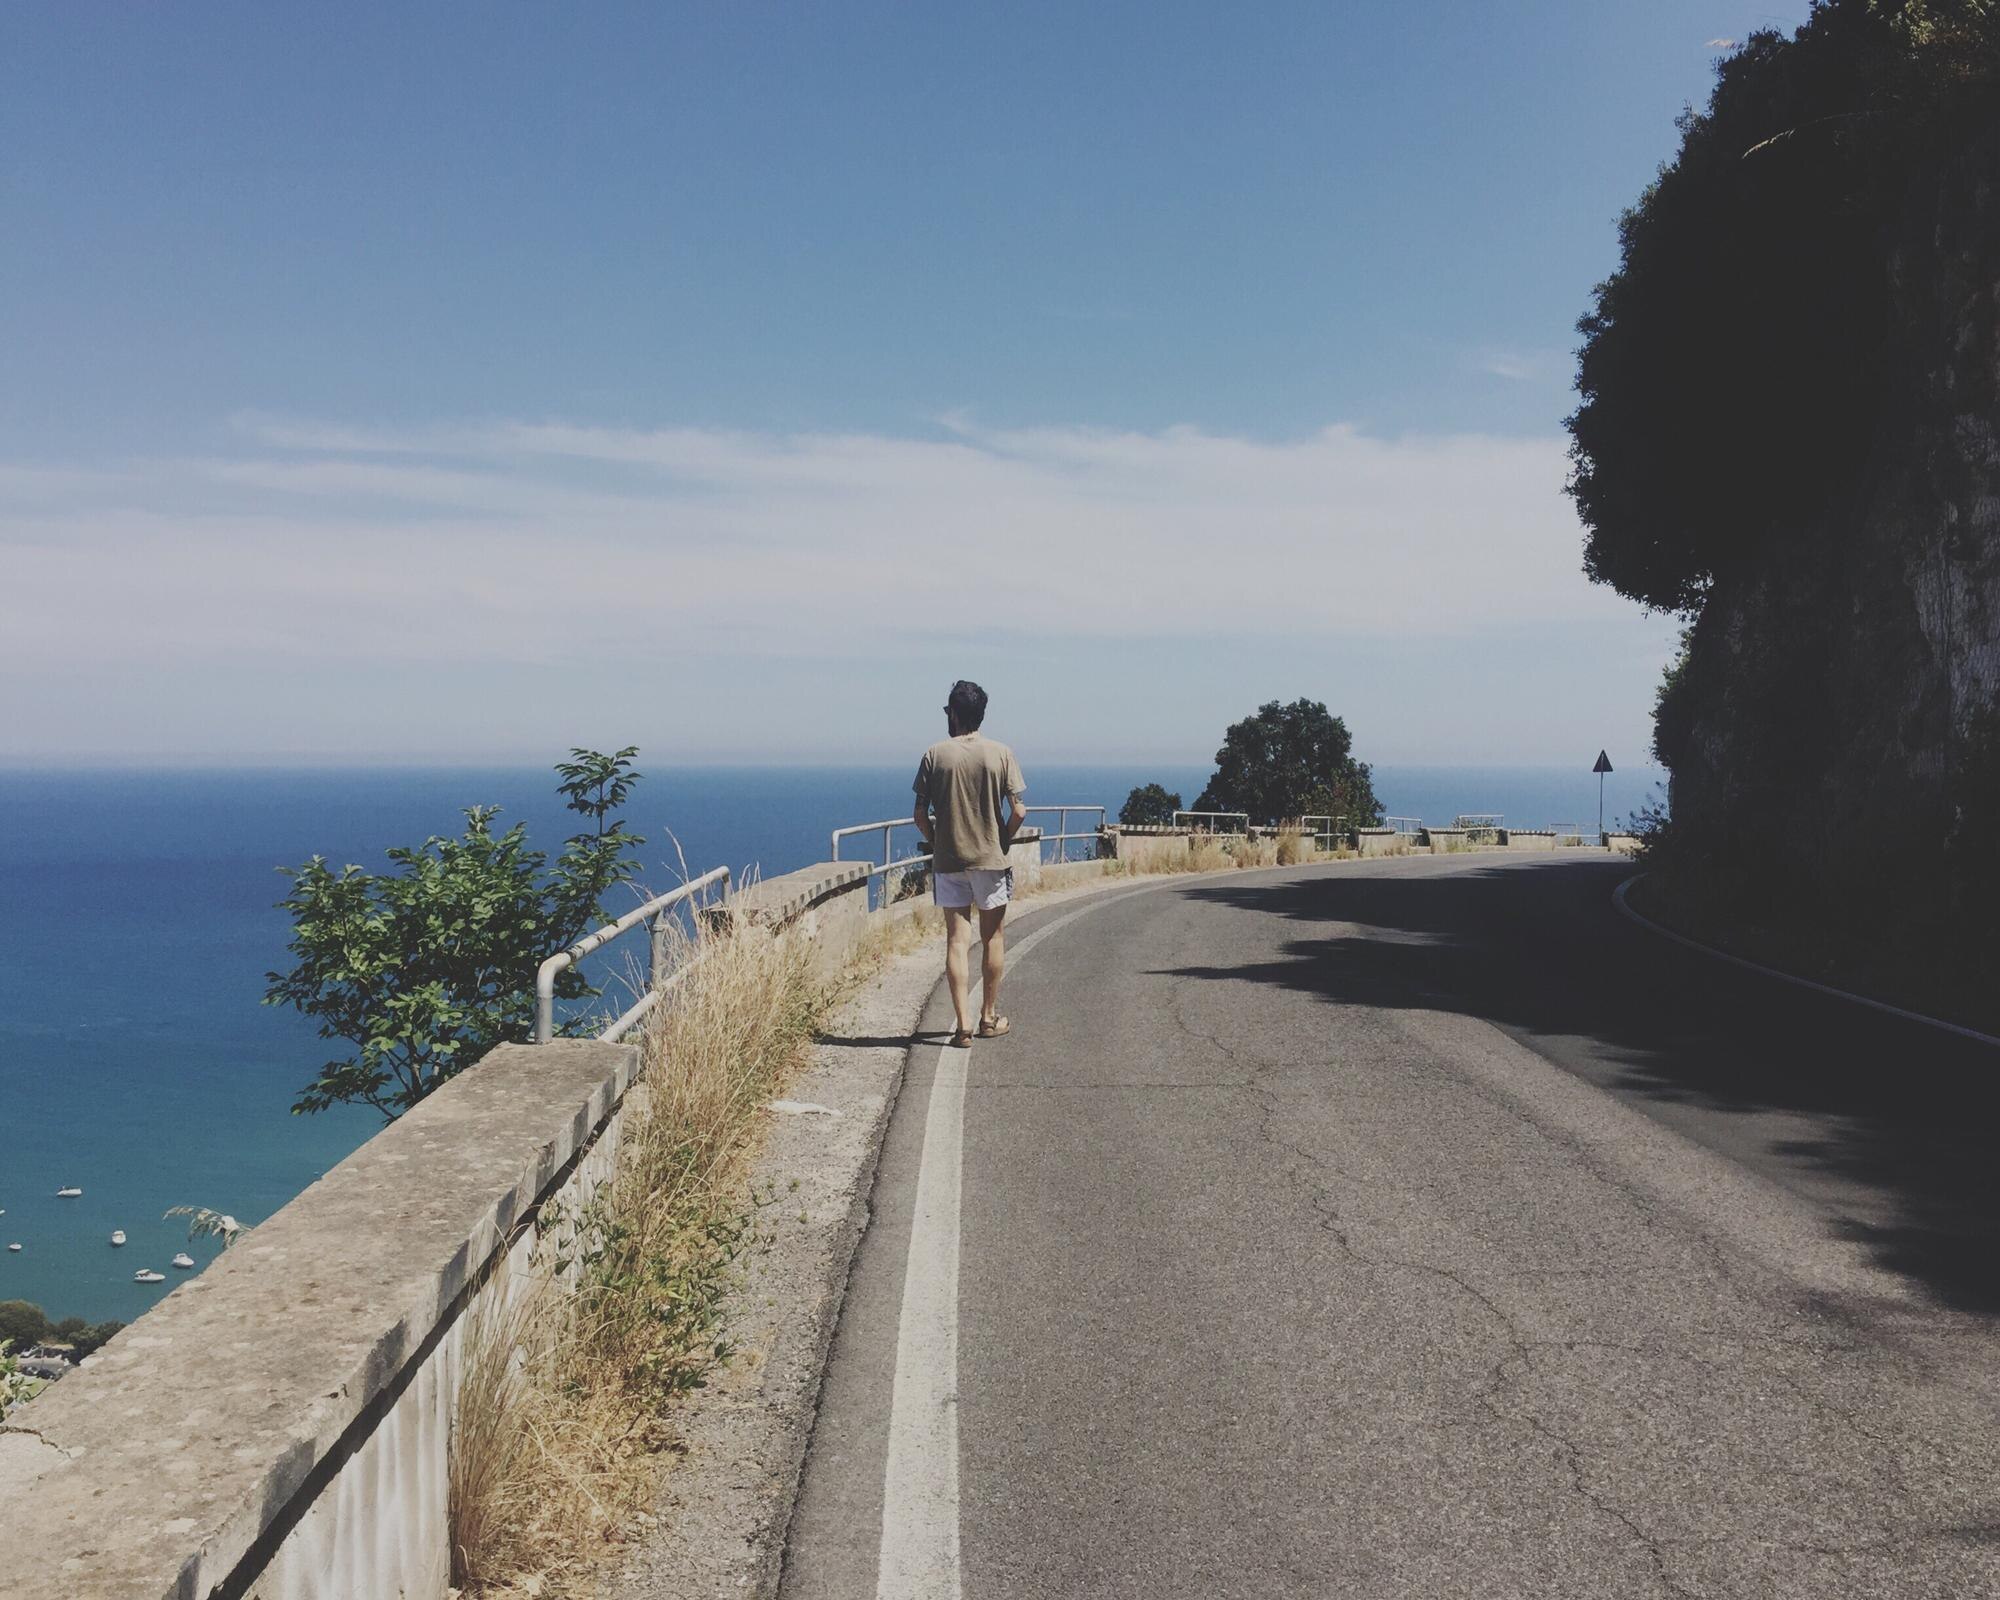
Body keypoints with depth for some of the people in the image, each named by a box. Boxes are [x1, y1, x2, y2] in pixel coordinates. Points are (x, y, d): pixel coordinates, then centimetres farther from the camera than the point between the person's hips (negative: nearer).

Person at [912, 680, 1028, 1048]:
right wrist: (1003, 842, 9)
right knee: (993, 938, 13)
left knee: (957, 940, 2)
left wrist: (936, 844, 11)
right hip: (990, 859, 0)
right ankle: (989, 1018, 21)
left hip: (948, 861, 0)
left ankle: (963, 1025, -2)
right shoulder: (1001, 754, -4)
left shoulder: (935, 755, -4)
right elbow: (1018, 812, -7)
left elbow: (920, 815, -4)